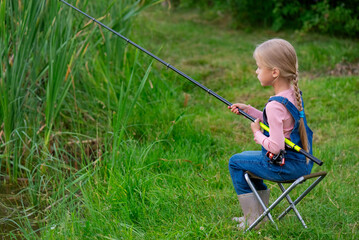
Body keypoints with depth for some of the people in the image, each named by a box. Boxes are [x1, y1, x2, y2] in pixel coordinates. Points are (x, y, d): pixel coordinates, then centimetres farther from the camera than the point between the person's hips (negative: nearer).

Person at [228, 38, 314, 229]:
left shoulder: (275, 106, -26)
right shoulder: (293, 94, 3)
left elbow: (275, 147, -29)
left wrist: (258, 134, -11)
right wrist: (249, 110, 14)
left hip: (286, 166, -9)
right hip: (302, 162, 9)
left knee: (236, 162, 8)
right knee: (250, 158, 29)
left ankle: (252, 220, 14)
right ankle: (259, 213, 33)